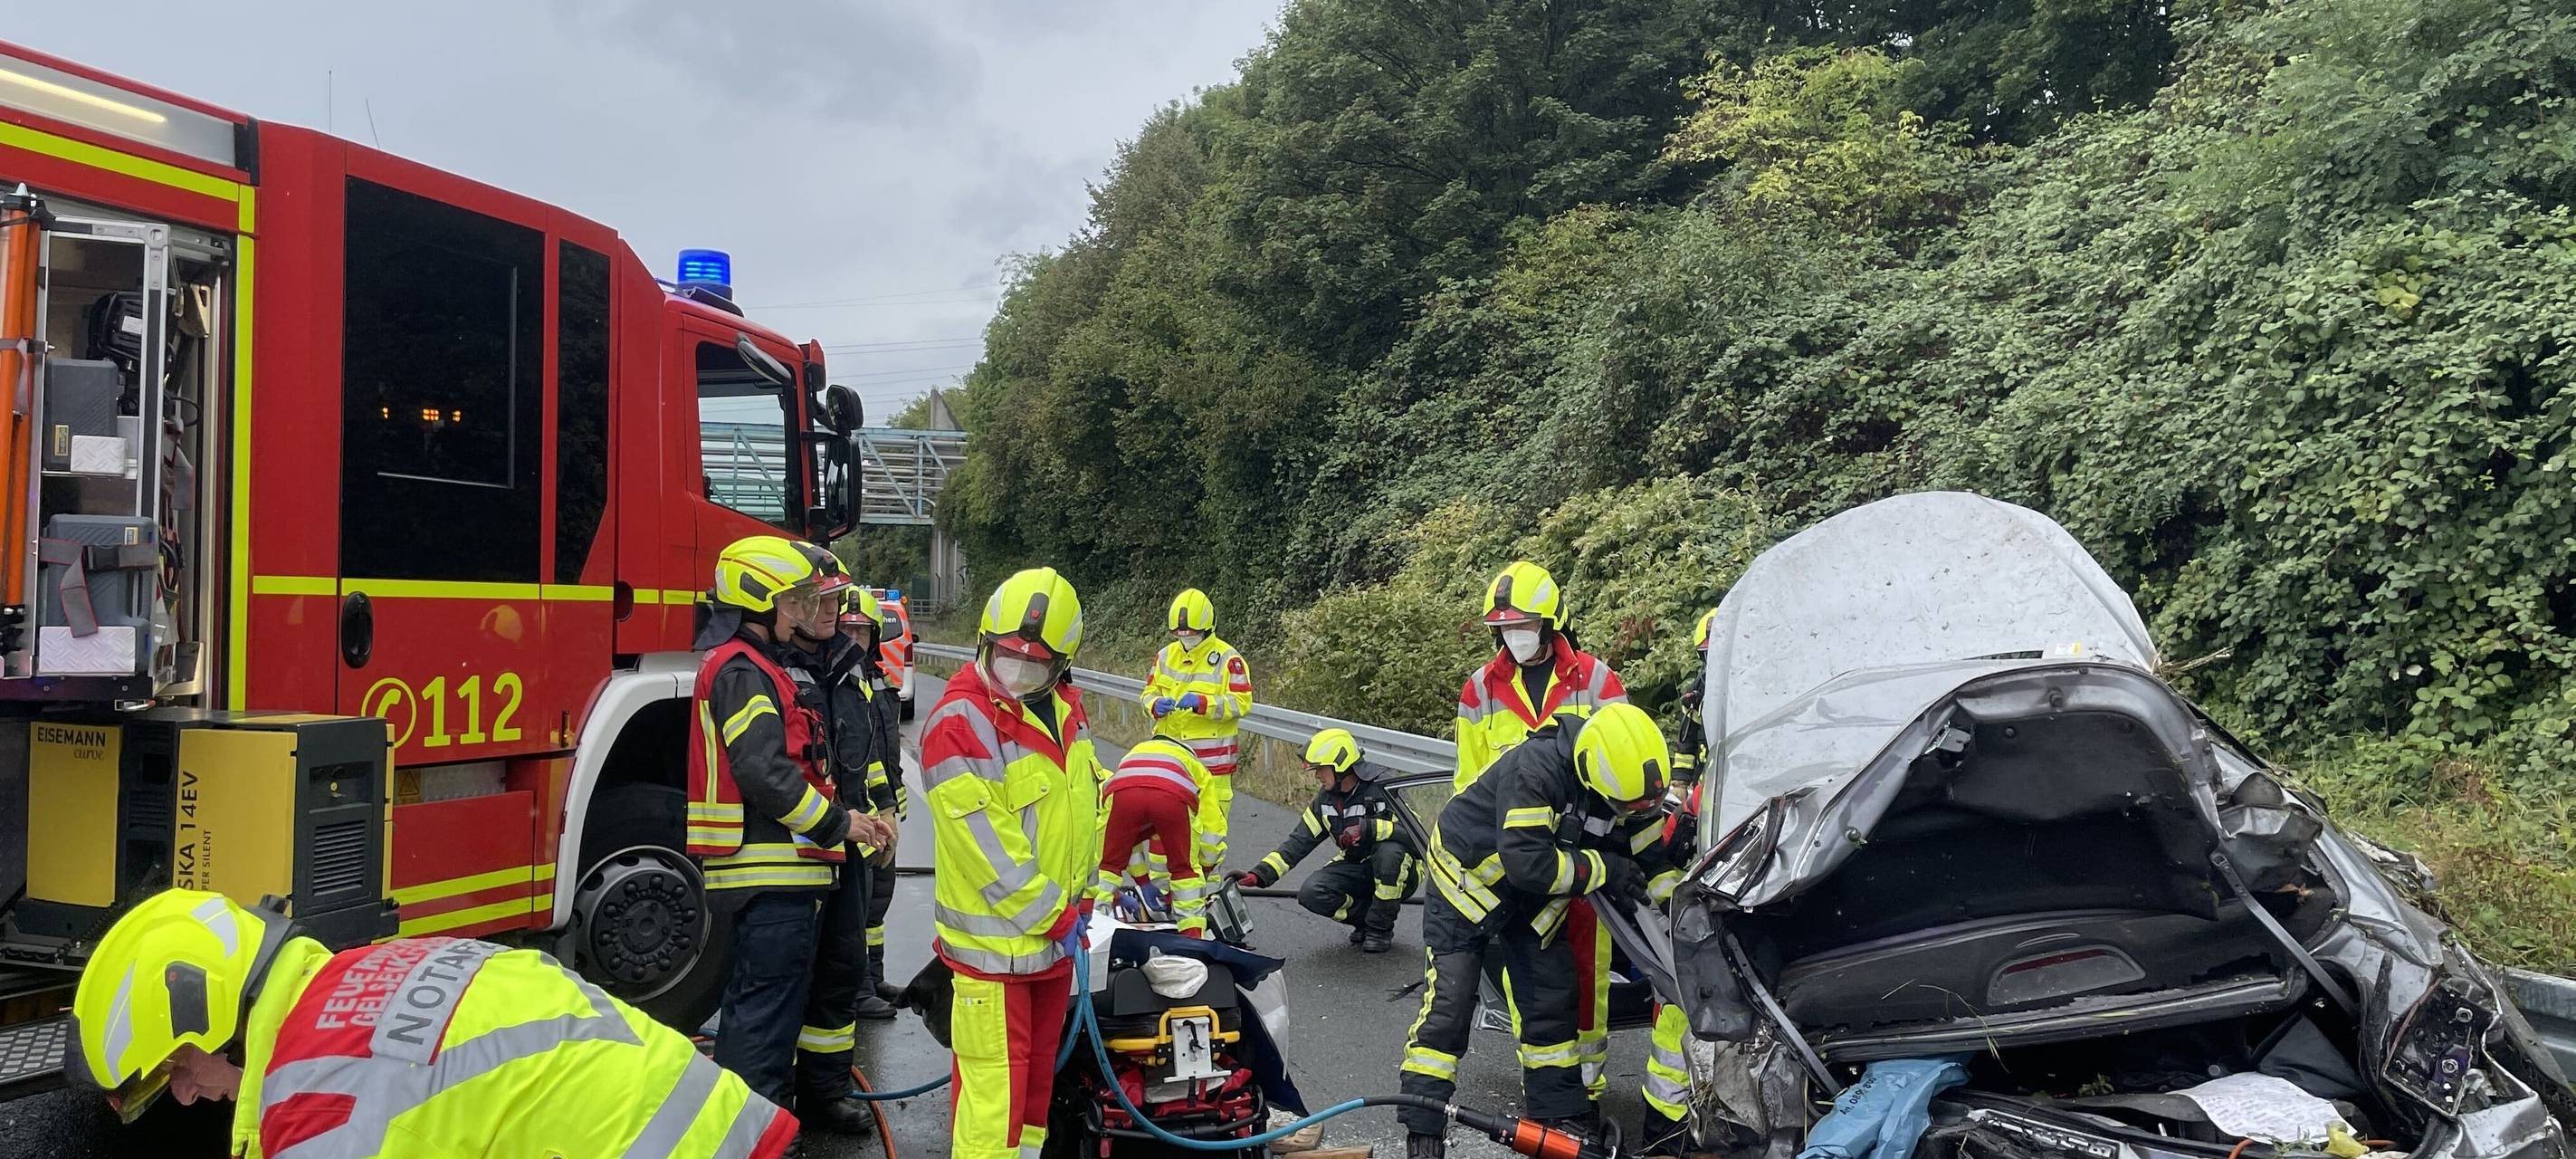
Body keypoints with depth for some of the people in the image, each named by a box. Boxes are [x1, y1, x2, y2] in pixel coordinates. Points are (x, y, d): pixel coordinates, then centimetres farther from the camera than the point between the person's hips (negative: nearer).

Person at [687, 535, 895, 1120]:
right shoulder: (742, 670, -13)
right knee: (767, 1002, -8)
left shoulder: (761, 667, 21)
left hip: (772, 870, 11)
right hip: (770, 873, -11)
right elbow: (764, 773, -24)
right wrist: (837, 823, -15)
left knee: (753, 1001, 18)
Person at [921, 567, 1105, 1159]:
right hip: (995, 939, -8)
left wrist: (1083, 897, 11)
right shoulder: (960, 722, -19)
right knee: (995, 1083, -4)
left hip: (1056, 931, 8)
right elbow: (989, 848, -22)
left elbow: (1089, 801, 17)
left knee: (1038, 1063, 20)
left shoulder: (1065, 709, 7)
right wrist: (1055, 916, -17)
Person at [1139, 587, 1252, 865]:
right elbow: (1149, 691, 15)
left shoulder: (1228, 658, -6)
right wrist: (1156, 704, -9)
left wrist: (1203, 704, -23)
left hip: (1212, 757, -5)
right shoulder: (1166, 656, 10)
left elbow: (1242, 702, -11)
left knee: (1211, 821, 0)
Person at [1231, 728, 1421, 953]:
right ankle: (1367, 918, 5)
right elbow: (1299, 841, 2)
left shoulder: (1384, 788, -20)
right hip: (1356, 868, 5)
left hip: (1400, 874, -5)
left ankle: (1381, 928, -16)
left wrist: (1369, 828, -41)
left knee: (1389, 851, -38)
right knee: (1311, 893, -20)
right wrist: (1259, 874, -8)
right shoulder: (1326, 798, 1)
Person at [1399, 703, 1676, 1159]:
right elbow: (1528, 864, -39)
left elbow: (1651, 858, -1)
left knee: (1553, 999, 6)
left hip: (1534, 900, 6)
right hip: (1470, 874, -6)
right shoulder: (1536, 768, -36)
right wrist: (1602, 869, -30)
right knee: (1450, 998, -11)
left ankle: (1563, 1114, 19)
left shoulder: (1625, 782, -15)